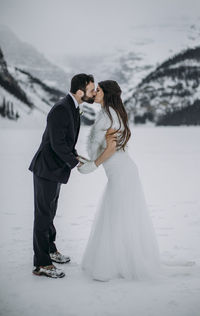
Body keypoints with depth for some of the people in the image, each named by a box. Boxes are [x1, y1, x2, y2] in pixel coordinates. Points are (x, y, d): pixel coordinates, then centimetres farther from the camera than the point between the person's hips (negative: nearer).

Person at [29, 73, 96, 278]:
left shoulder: (71, 107, 9)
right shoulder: (60, 110, -23)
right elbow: (57, 143, -25)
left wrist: (74, 155, 4)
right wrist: (75, 162, -12)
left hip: (55, 168, 9)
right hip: (46, 169, -9)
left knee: (49, 212, 21)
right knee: (43, 215, -2)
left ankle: (49, 250, 37)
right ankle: (41, 264, 6)